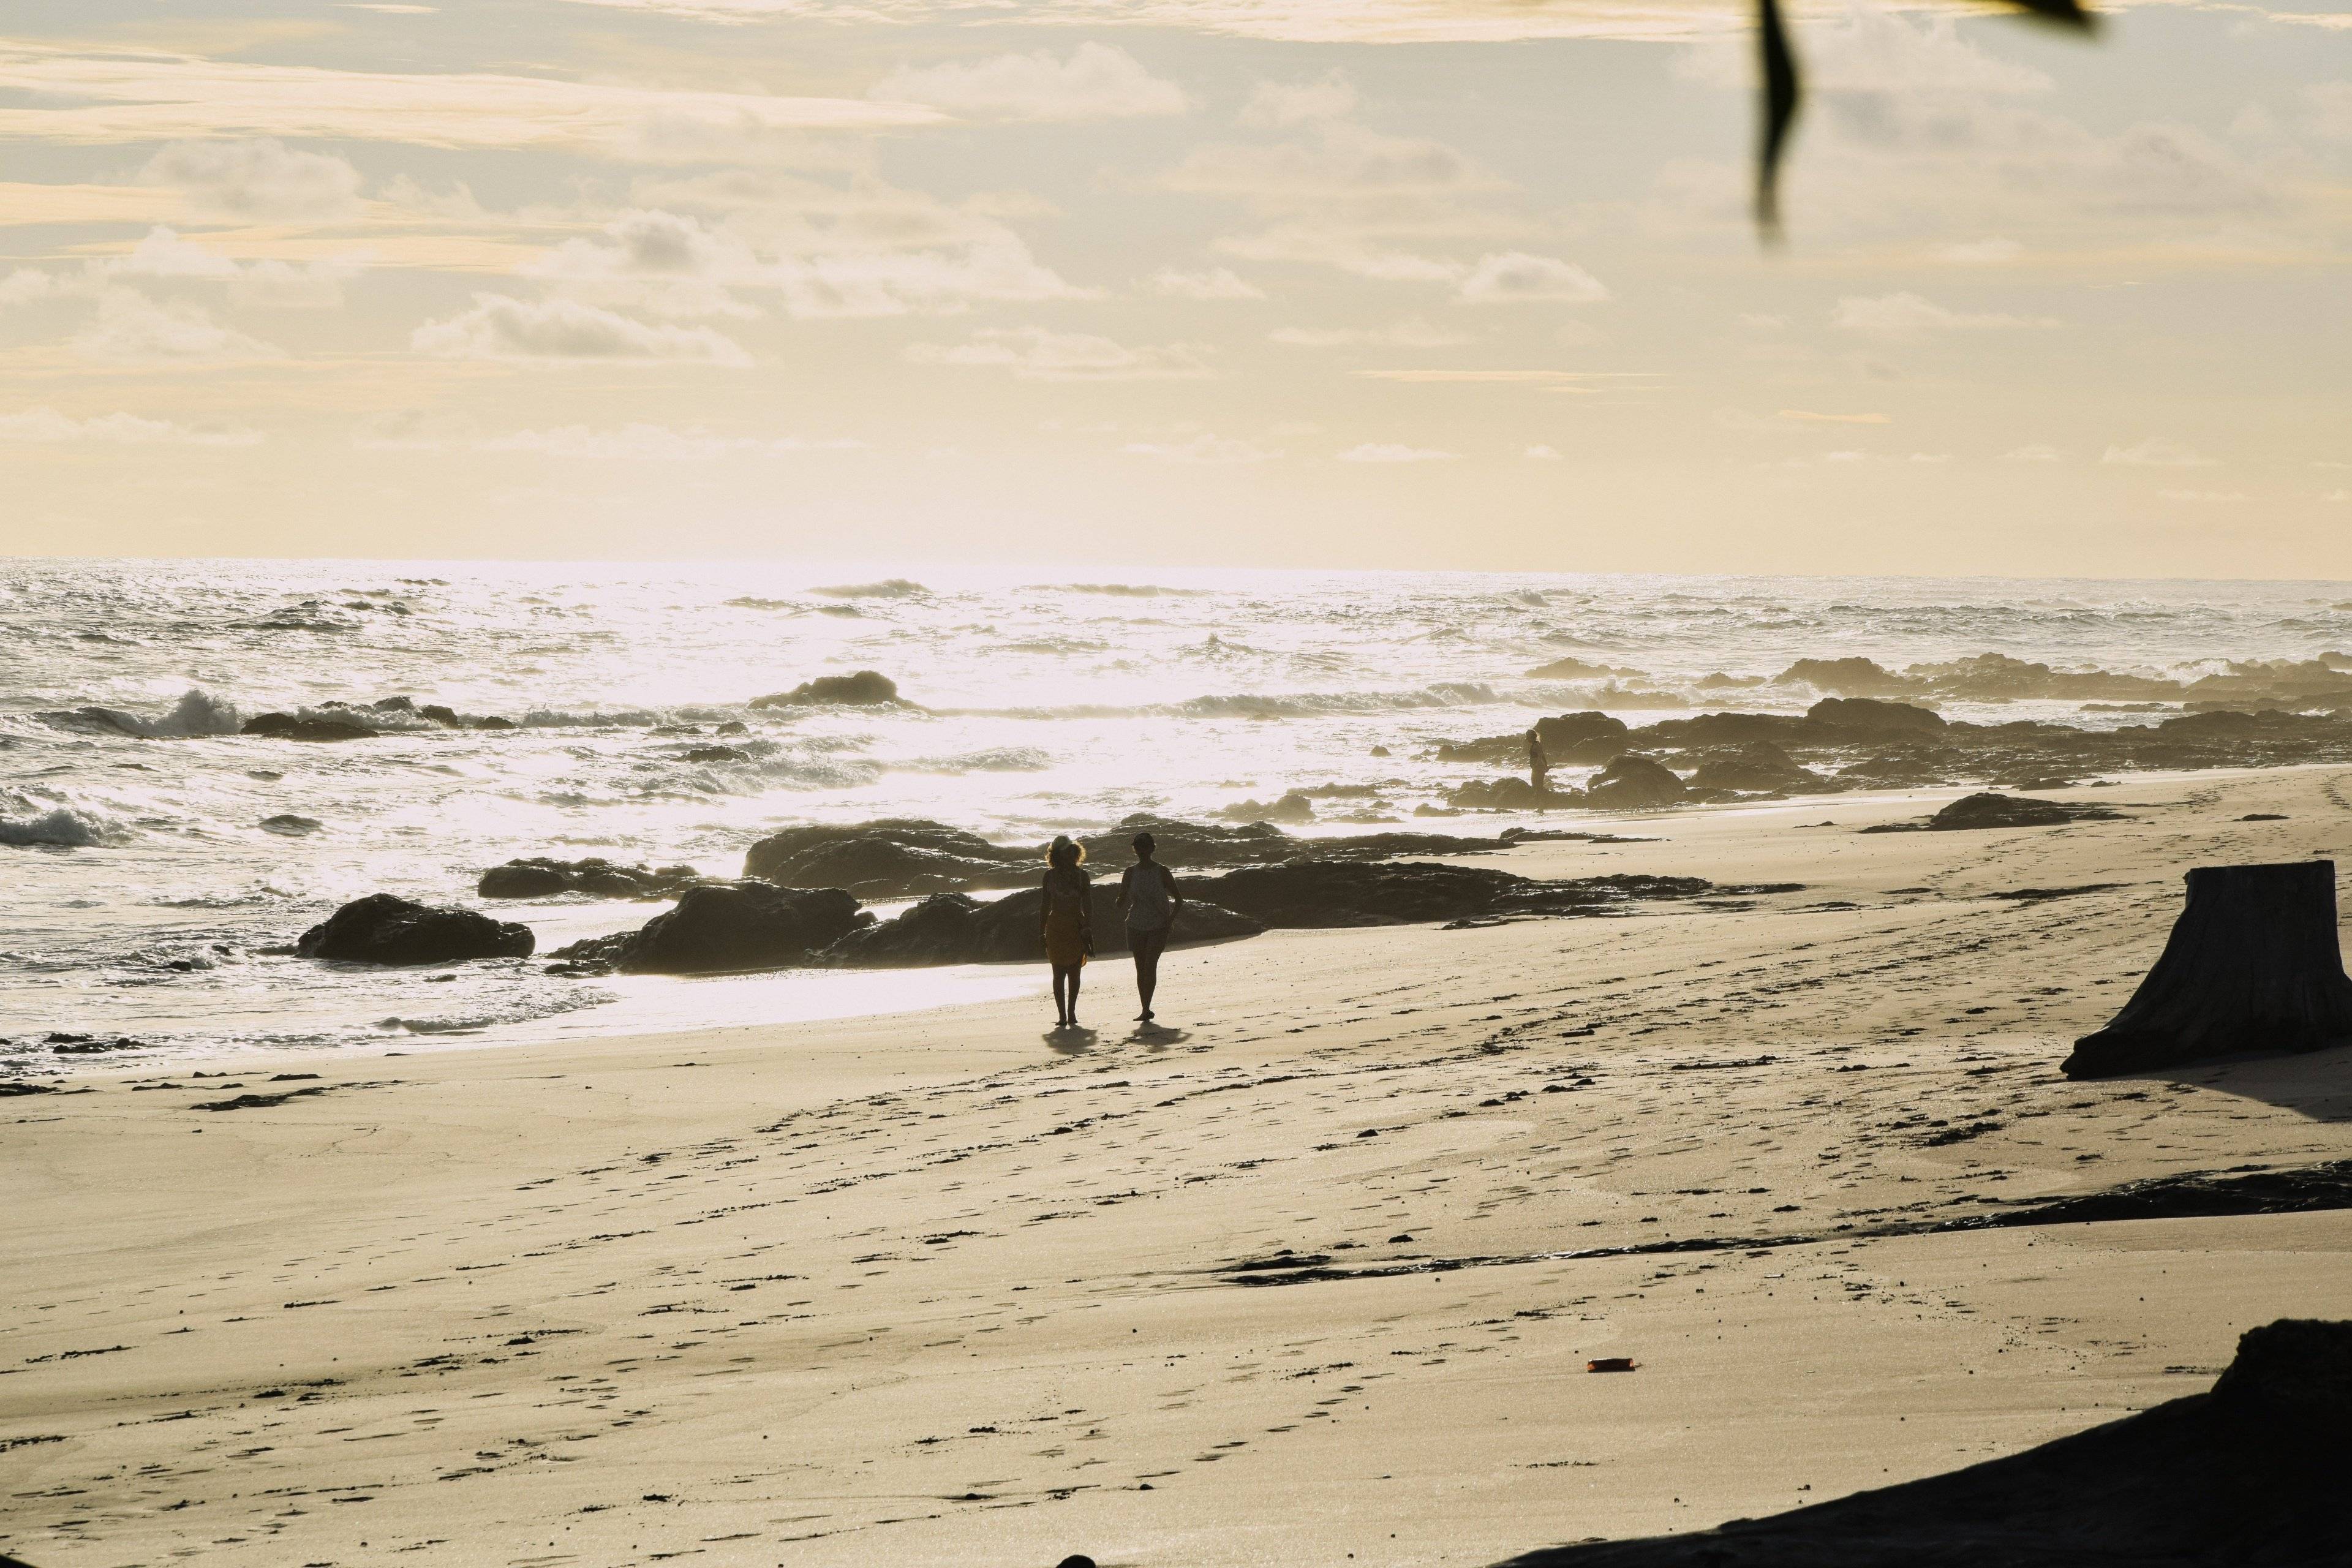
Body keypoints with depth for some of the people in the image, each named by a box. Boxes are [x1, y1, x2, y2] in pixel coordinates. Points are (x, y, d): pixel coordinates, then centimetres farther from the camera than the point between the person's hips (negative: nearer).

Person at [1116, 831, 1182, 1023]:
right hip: (1136, 926, 3)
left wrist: (1171, 919, -9)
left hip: (1158, 926, -3)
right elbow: (1121, 902, 7)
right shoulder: (1130, 872, 5)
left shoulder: (1162, 872, -2)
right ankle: (1146, 1010, 14)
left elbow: (1178, 898, 4)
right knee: (1141, 969, 5)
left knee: (1150, 966, -16)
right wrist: (1125, 903, -16)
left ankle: (1146, 1010, -19)